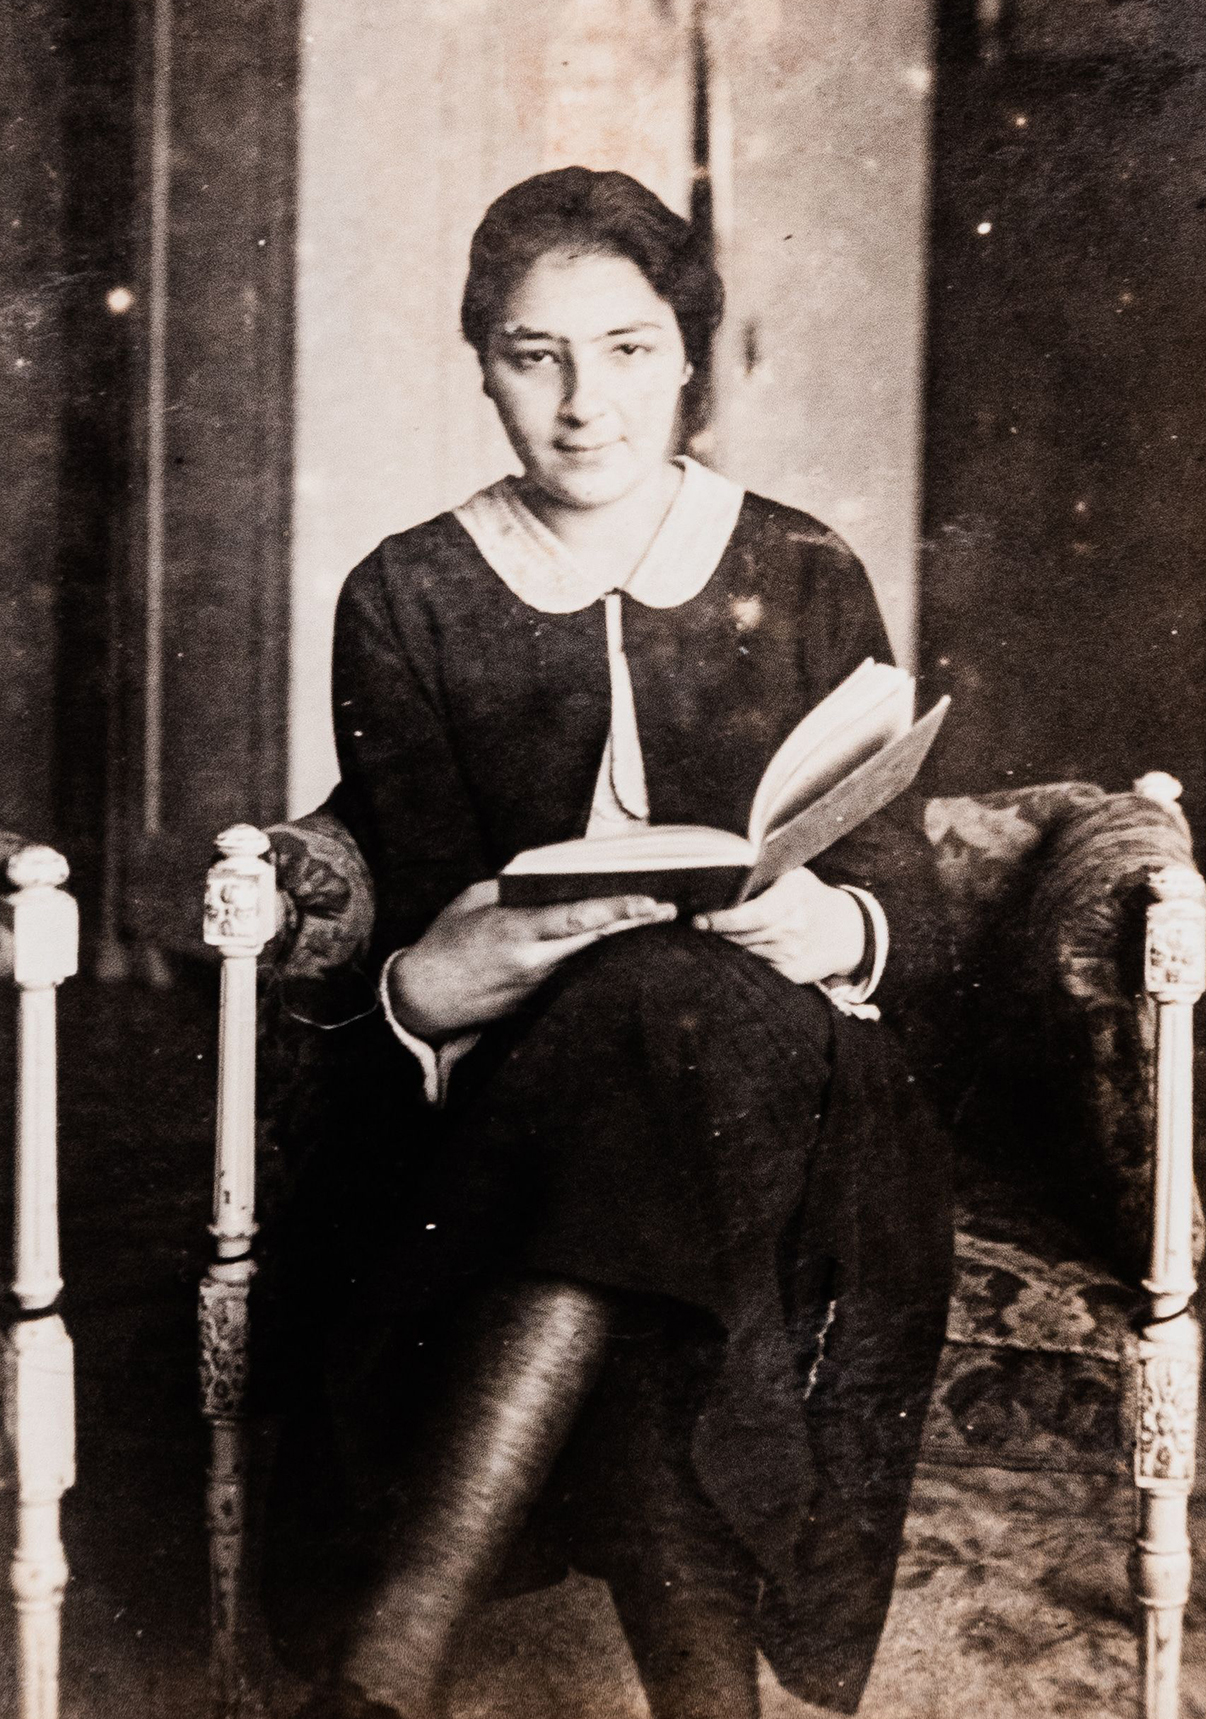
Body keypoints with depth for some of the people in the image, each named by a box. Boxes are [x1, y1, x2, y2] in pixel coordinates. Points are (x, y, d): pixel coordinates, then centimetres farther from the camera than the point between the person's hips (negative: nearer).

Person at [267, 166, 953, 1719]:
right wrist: (428, 984, -26)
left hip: (783, 1087, 1)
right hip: (488, 1103, 0)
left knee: (668, 1012, -37)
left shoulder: (807, 585, 11)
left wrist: (835, 931, -20)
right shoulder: (403, 601, 9)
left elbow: (909, 910, 6)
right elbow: (414, 934, 0)